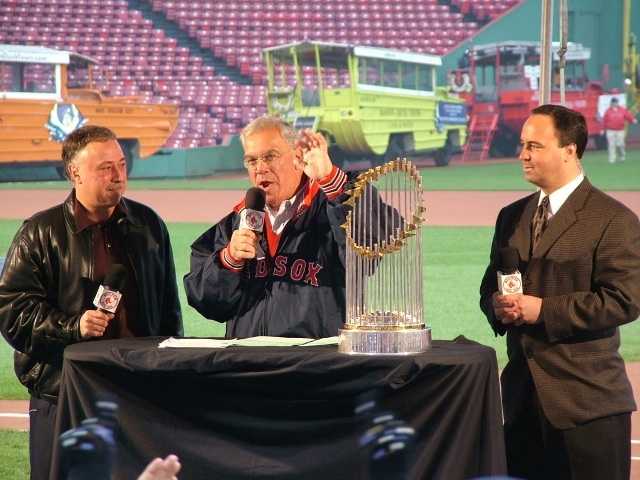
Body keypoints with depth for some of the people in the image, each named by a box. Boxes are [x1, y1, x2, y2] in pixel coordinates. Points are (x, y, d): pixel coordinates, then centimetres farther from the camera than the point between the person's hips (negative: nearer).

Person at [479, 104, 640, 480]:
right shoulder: (512, 217, 15)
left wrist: (543, 310, -19)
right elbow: (490, 285, 22)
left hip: (587, 401, -6)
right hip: (523, 396, 6)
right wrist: (497, 306, -4)